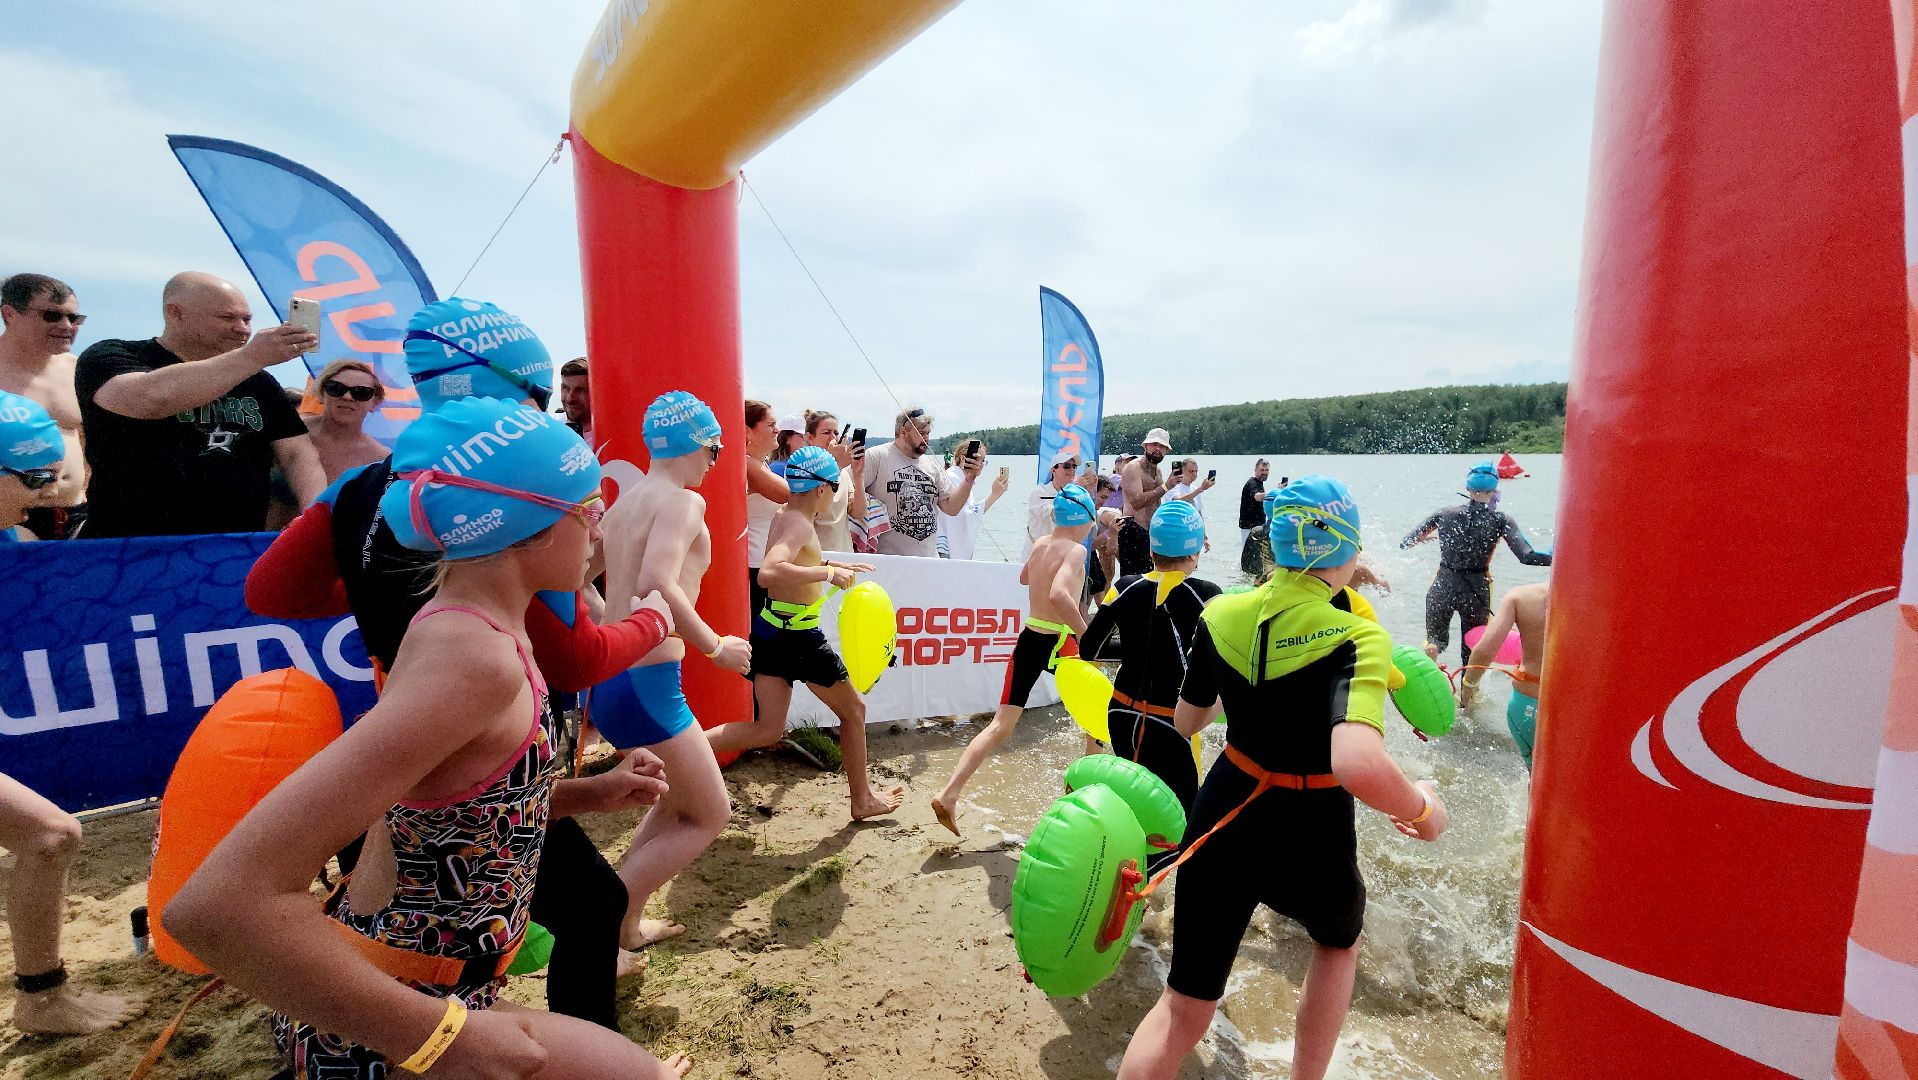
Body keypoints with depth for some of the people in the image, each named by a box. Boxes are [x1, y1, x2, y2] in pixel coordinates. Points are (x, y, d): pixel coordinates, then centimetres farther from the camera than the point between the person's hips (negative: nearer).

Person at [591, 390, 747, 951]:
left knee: (678, 799, 26)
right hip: (646, 681, -9)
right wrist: (717, 646, -18)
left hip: (604, 677, 9)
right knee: (711, 816, 8)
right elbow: (656, 584, -29)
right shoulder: (683, 501, -12)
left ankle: (627, 923, 33)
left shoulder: (623, 502, 13)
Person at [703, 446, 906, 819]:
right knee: (853, 709, 12)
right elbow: (769, 573, -38)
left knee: (768, 729, 11)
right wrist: (828, 572, -33)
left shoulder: (783, 516, 10)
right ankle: (863, 800, 26)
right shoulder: (800, 524, -20)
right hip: (799, 638, -9)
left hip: (771, 629, 9)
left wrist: (833, 564, 26)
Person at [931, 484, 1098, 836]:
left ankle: (948, 794, -7)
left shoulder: (1039, 545, 10)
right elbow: (1058, 595, -30)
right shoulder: (1076, 550, -11)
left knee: (1001, 724, 4)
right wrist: (1088, 638, -26)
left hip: (1028, 639, 6)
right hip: (1057, 643, -6)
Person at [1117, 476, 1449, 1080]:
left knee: (1183, 1009, 18)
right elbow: (1358, 765, -36)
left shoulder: (1222, 614, -7)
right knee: (1340, 940, 35)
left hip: (1222, 822, 3)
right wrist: (1423, 811, -15)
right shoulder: (1358, 638, -20)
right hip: (1309, 845, -3)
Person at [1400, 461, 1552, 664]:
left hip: (1443, 587, 1)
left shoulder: (1444, 514, 0)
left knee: (1435, 639, 20)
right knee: (1472, 654, 17)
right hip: (1476, 592, -1)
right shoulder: (1500, 520, -6)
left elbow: (1405, 542, 6)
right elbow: (1527, 557, -15)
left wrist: (1429, 537, 25)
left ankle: (1431, 646, -11)